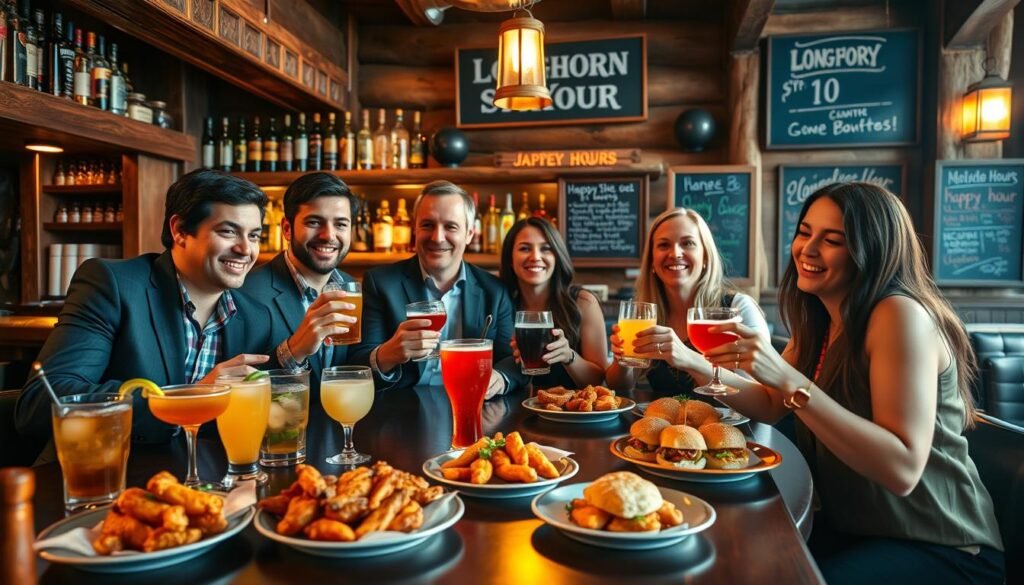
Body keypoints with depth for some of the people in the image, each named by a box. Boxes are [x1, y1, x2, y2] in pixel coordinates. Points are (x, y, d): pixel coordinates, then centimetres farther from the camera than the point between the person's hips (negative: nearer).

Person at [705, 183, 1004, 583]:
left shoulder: (901, 314, -22)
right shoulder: (819, 321, 3)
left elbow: (903, 470, -29)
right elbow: (769, 406, 11)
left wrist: (790, 380, -36)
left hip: (941, 550, -7)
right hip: (853, 529, 7)